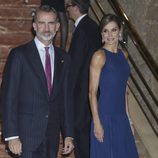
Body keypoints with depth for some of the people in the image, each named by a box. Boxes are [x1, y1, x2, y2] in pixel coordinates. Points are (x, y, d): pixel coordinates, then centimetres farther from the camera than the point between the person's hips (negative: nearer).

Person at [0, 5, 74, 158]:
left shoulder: (63, 58, 11)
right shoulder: (19, 54, -4)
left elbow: (65, 98, 13)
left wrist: (68, 135, 9)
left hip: (52, 135, 4)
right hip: (26, 134, -4)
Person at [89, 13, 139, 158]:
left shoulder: (124, 55, 9)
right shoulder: (99, 56, -11)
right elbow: (92, 92, -12)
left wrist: (127, 113, 12)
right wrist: (96, 123, -15)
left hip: (121, 116, 6)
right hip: (105, 117, -6)